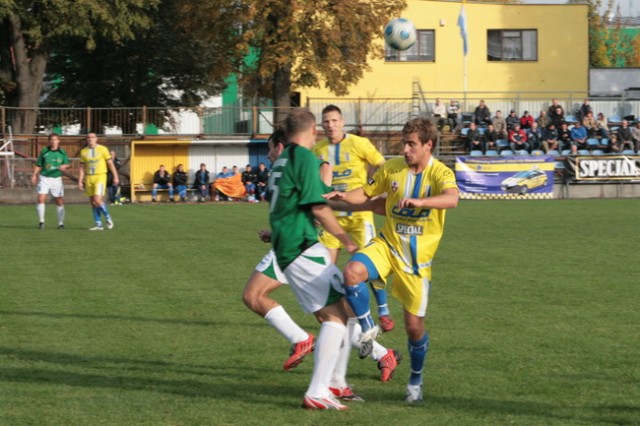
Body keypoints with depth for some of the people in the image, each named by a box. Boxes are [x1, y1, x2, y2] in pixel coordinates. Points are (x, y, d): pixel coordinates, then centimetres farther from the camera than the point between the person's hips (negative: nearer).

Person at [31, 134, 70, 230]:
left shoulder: (62, 153, 4)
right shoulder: (44, 152, 3)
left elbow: (68, 165, 7)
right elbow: (38, 165, 7)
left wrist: (65, 166, -16)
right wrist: (34, 175, -6)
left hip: (56, 179, 1)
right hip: (44, 178, -1)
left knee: (59, 201, 2)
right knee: (41, 199, -13)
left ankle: (61, 222, 14)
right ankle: (41, 221, -2)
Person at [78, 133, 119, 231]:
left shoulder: (102, 149, -2)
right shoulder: (83, 152, 7)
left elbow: (110, 163, 1)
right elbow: (82, 168, 11)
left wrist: (115, 176, -2)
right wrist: (80, 181, 4)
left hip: (100, 176, -4)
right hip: (89, 178, 4)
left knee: (97, 200, -18)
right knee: (92, 202, 4)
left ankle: (108, 218, 4)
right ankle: (98, 225, 11)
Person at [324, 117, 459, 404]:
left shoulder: (440, 173, -12)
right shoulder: (392, 168, 0)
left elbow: (451, 199, -34)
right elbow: (366, 193, 15)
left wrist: (420, 201, -52)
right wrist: (344, 197, -7)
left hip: (418, 257, -2)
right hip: (387, 245, 2)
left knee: (414, 325, 3)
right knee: (352, 271, -30)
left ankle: (416, 380, 30)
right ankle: (368, 330, -8)